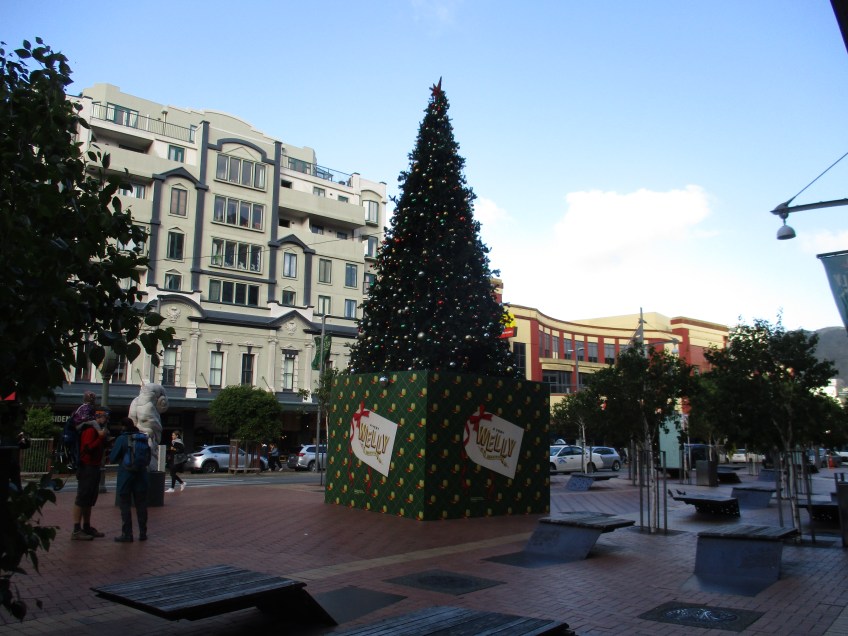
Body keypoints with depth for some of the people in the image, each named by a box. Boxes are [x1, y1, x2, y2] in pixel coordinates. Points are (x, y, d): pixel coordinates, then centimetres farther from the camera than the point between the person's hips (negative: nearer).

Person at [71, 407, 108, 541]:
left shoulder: (98, 430, 19)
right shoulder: (90, 430, -13)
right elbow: (87, 448, -25)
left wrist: (104, 438, 11)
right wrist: (101, 437, -24)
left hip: (94, 467, 10)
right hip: (87, 468, -10)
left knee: (90, 499, 14)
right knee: (82, 499, -8)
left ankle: (87, 527, 21)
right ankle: (76, 530, -6)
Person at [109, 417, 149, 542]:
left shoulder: (122, 439, -12)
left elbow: (112, 458, -8)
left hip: (125, 475, -5)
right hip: (141, 475, 5)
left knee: (125, 505, 3)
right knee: (141, 505, 10)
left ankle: (127, 534, 3)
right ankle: (143, 533, 14)